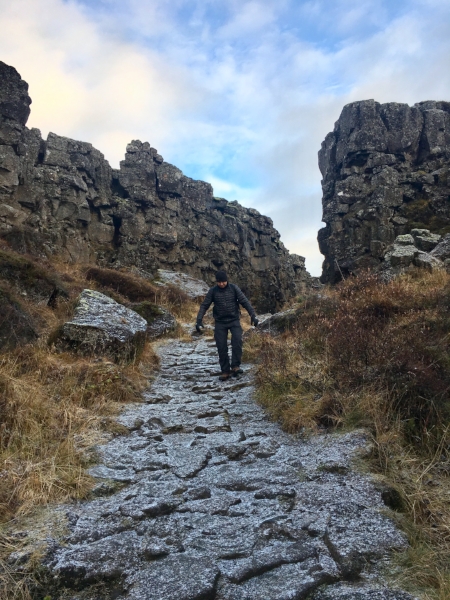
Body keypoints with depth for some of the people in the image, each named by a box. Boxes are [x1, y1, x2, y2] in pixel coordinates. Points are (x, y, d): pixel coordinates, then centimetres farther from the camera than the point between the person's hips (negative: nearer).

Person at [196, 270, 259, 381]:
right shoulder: (213, 291, -3)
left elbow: (245, 302, -8)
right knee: (221, 347, -1)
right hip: (220, 322, 1)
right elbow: (204, 306, -1)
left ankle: (235, 366, -12)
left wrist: (253, 316, -18)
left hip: (234, 320, -1)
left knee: (237, 341, -22)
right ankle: (225, 371, 10)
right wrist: (199, 320, -12)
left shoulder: (234, 288, -5)